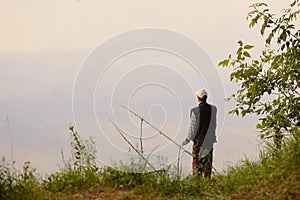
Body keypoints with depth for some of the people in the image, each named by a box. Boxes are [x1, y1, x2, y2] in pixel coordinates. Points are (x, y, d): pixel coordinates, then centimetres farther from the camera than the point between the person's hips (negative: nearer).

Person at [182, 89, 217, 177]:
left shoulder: (195, 111, -15)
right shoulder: (213, 109, -3)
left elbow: (193, 127, -10)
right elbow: (214, 125, 5)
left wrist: (188, 139, 3)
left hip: (199, 140, -3)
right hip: (210, 140, 3)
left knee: (197, 162, 5)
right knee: (208, 162, 11)